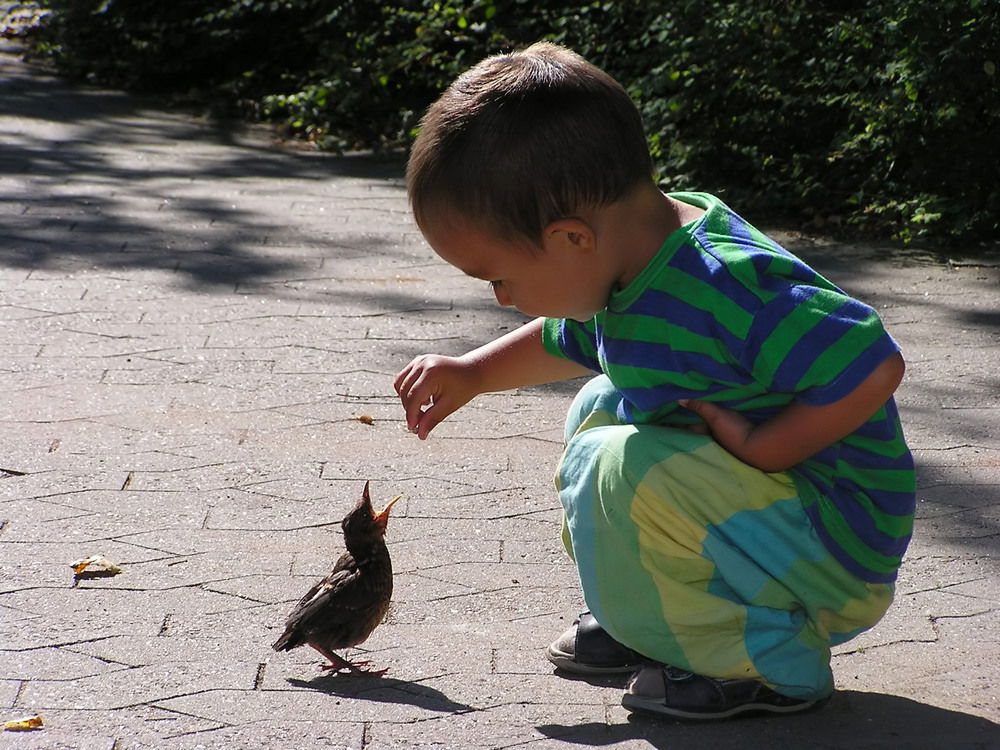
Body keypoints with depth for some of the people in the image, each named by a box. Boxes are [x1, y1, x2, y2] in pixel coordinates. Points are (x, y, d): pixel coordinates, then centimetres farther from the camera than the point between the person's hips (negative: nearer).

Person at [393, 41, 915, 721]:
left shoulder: (731, 289, -30)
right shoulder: (638, 265, 1)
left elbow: (875, 369, -34)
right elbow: (569, 344, 24)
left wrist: (755, 448, -27)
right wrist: (472, 374, 14)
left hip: (839, 550, -10)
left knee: (618, 467, -27)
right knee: (603, 408, 19)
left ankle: (772, 663, -12)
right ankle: (658, 619, 15)